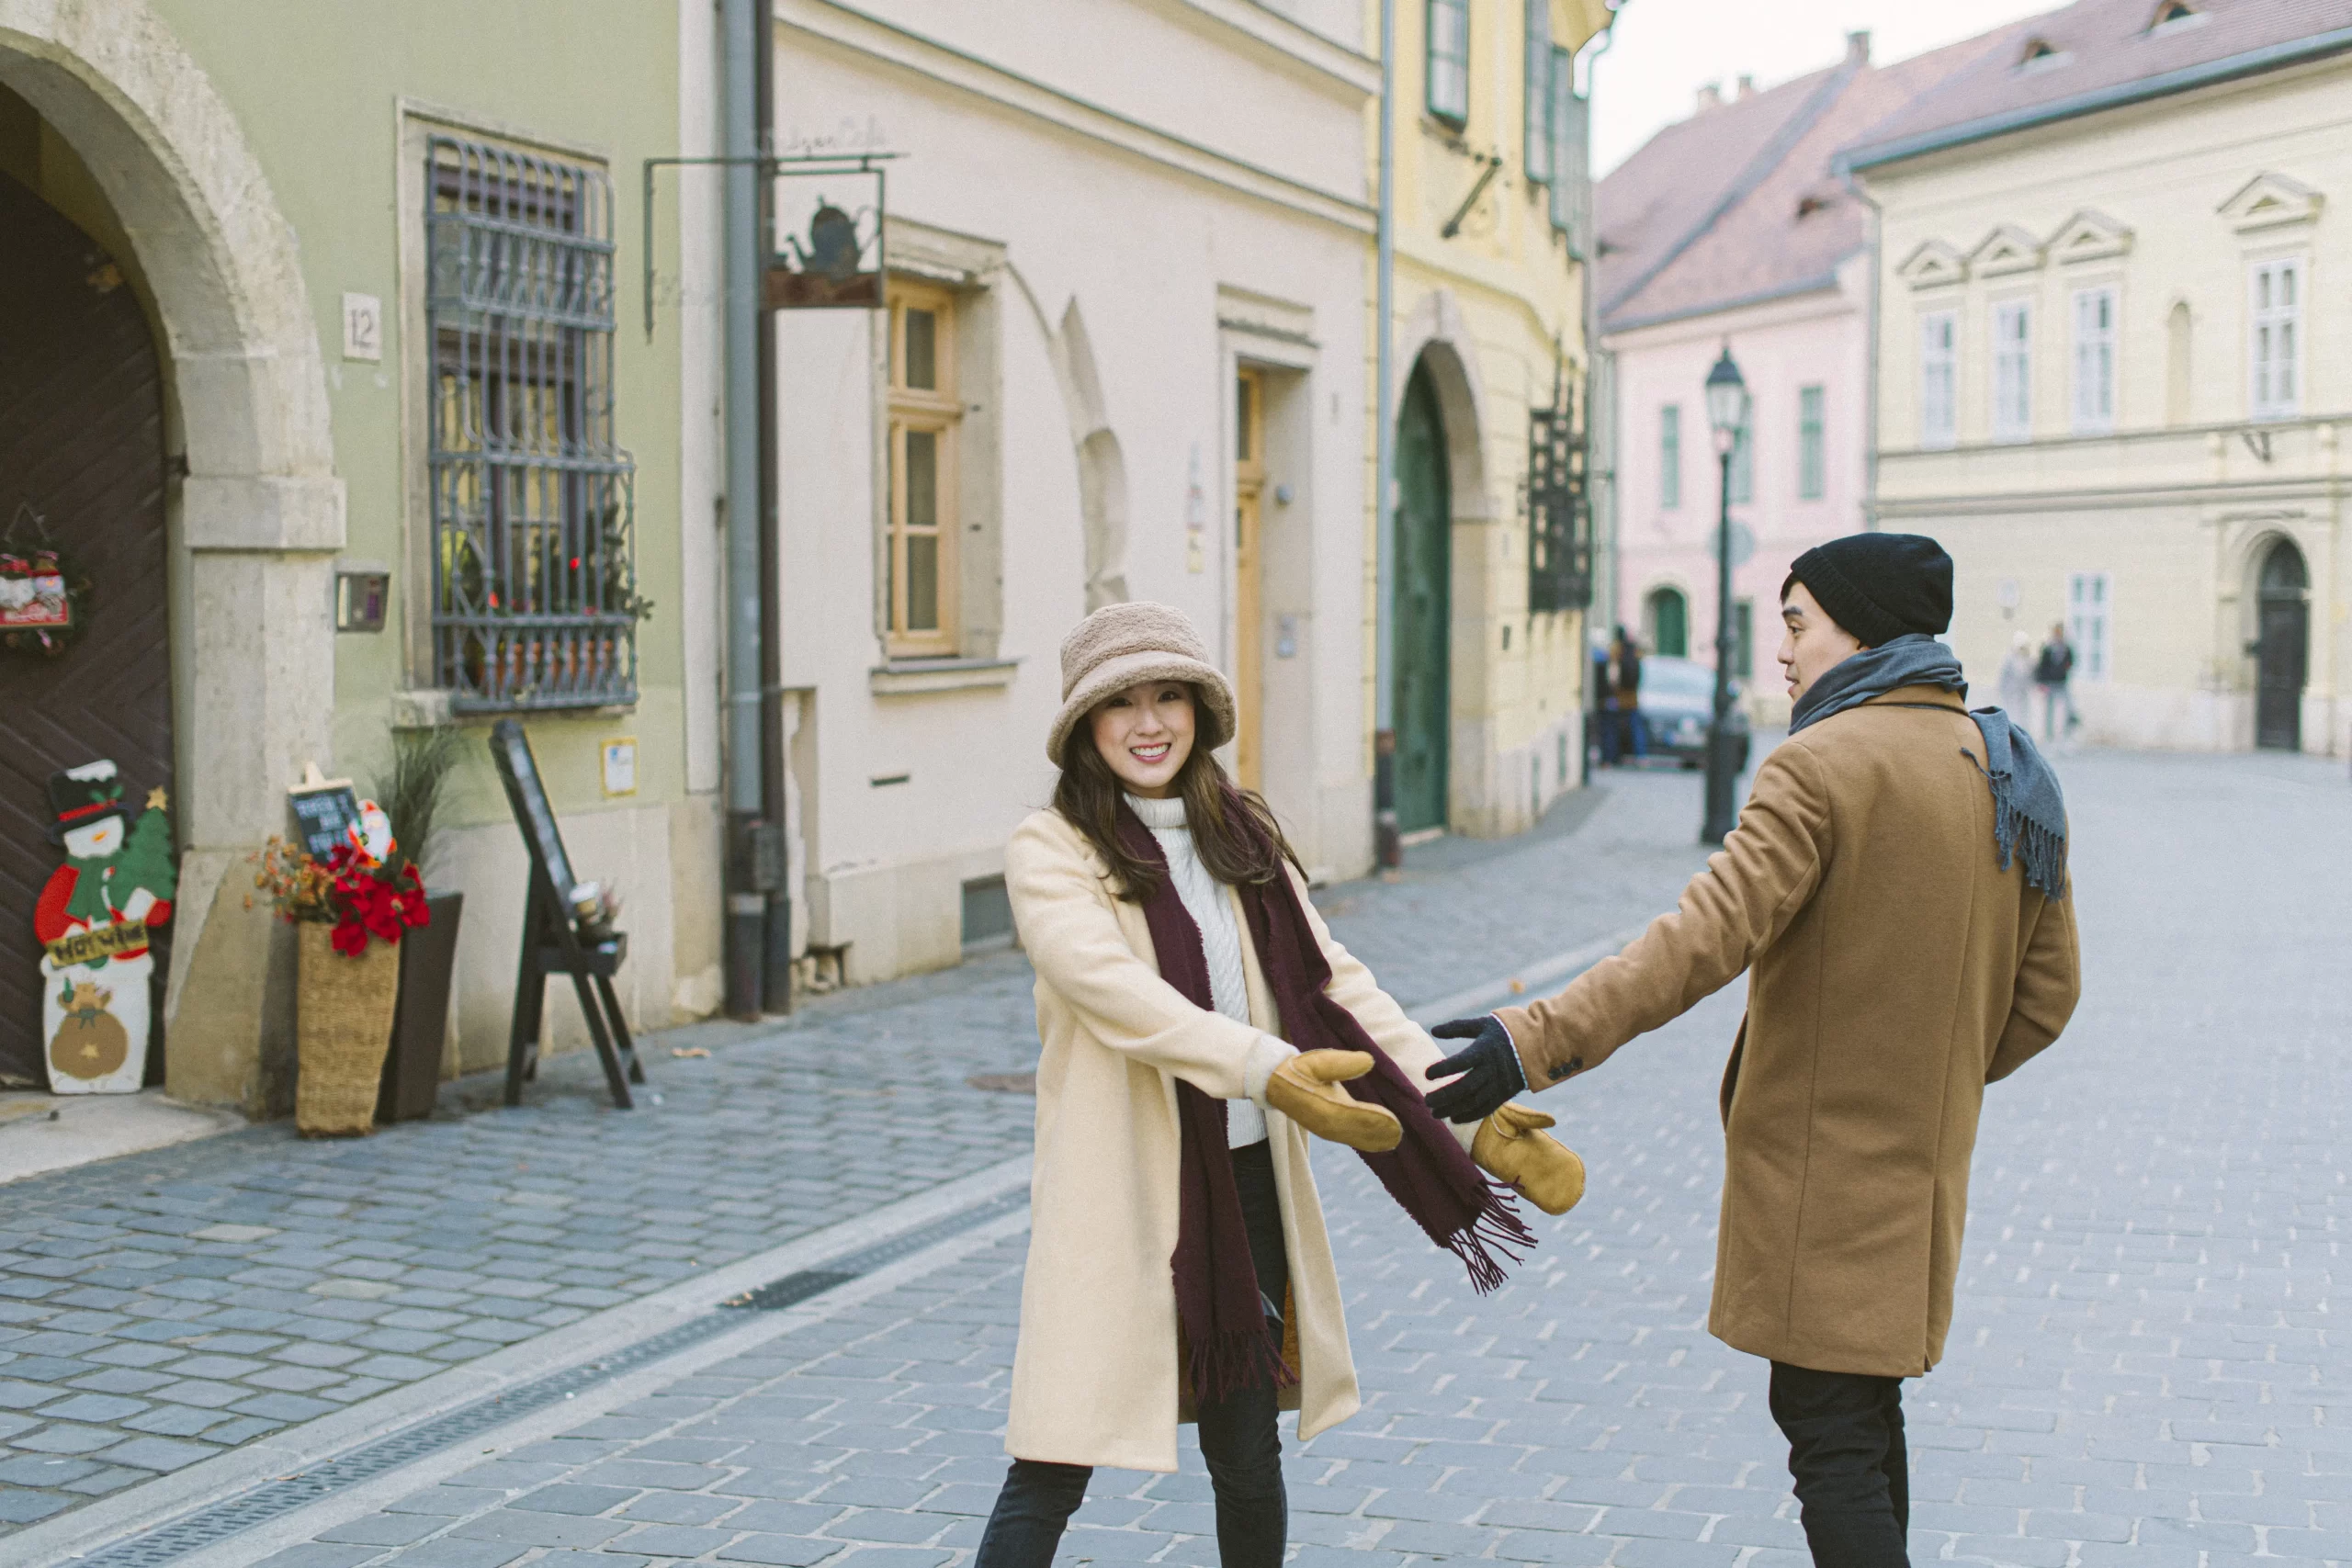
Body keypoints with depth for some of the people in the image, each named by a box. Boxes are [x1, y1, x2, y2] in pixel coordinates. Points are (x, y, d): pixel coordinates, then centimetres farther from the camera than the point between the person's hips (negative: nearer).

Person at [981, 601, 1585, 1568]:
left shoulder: (1243, 842, 11)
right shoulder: (1050, 853, -7)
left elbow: (1333, 986, 7)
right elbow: (1114, 990, -23)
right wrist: (1270, 1070, -36)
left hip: (1246, 1185, 5)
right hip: (1115, 1194, -5)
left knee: (1246, 1459, 15)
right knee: (1051, 1471, -2)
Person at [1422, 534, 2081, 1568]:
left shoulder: (1824, 764, -17)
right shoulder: (2016, 774, 8)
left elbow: (1706, 937, -28)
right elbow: (2045, 991, 12)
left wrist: (1537, 1041, -31)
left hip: (1821, 1165, -8)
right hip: (1923, 1163, 8)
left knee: (1829, 1433, -2)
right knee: (1866, 1410, 20)